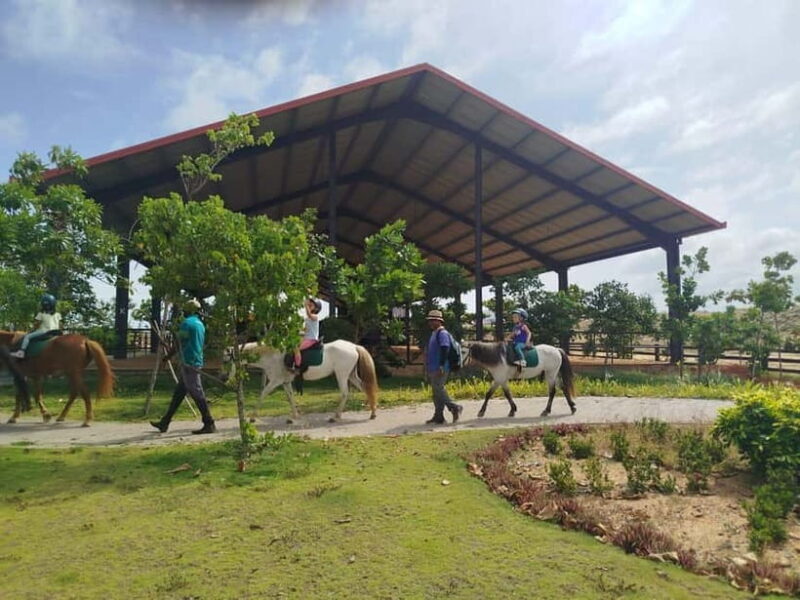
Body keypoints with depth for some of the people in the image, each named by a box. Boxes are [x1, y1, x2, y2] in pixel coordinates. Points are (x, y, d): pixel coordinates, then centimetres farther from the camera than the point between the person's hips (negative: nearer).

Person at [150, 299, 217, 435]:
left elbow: (179, 343, -5)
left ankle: (209, 425, -6)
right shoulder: (200, 324, 16)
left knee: (197, 394, -7)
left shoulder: (187, 323, -10)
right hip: (197, 362, 9)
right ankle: (164, 423, 22)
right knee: (178, 393, 14)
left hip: (188, 363, -9)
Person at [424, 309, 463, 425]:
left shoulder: (442, 333, -13)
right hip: (433, 368, 10)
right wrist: (428, 368, 23)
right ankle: (438, 416, 16)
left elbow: (445, 349, -23)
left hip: (439, 369, -10)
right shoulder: (434, 333, 17)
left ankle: (455, 407, 5)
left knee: (438, 390, -8)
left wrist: (441, 366, -27)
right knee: (437, 391, 11)